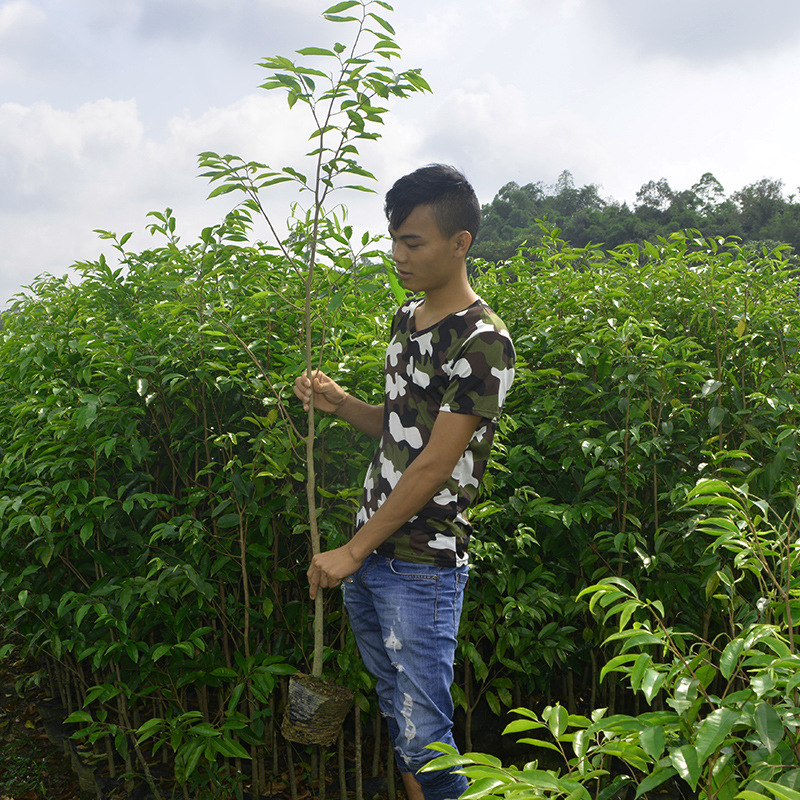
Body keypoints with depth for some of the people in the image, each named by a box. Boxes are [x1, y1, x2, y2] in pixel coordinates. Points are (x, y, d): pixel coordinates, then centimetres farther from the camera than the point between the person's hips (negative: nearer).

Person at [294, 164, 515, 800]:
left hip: (422, 568, -8)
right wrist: (338, 403, 0)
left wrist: (353, 552, -15)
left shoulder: (481, 341, -16)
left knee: (424, 738, 0)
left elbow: (435, 464, -18)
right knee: (395, 713, 19)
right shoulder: (406, 317, 10)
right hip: (369, 554, 8)